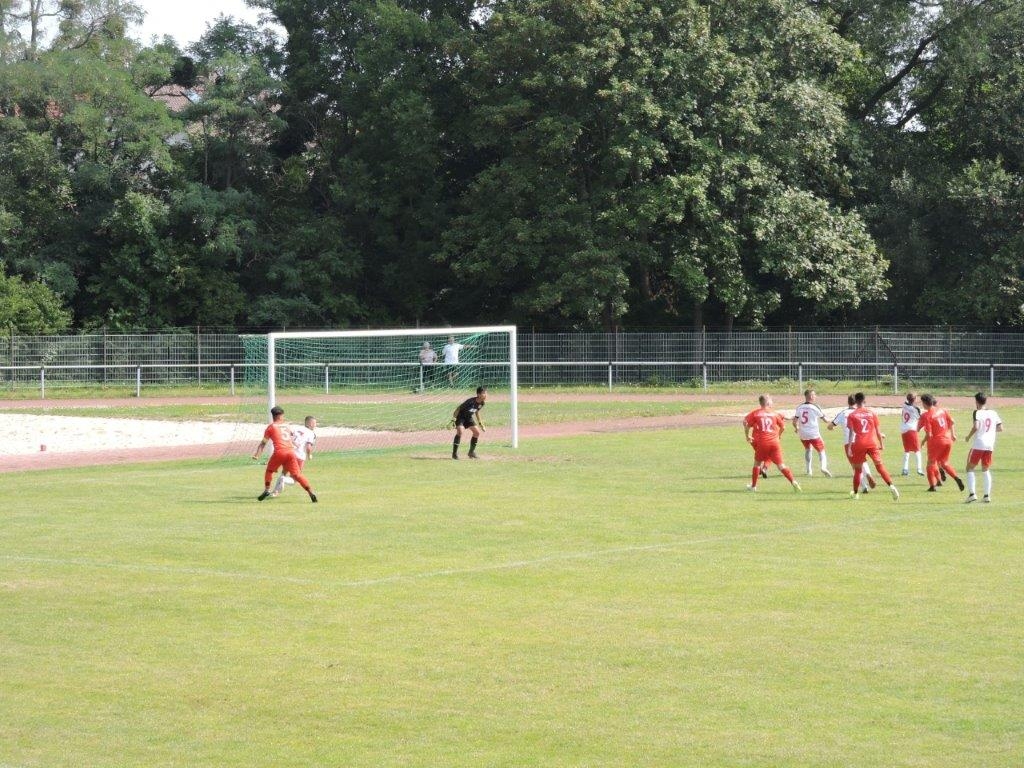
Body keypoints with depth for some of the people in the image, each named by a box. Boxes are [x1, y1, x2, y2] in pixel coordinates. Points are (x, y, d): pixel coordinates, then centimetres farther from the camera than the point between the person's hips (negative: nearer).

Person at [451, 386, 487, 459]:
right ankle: (454, 453, -18)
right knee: (460, 431, -26)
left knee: (477, 432, -1)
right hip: (460, 416, -7)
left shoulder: (482, 403, -10)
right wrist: (453, 420, -29)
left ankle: (472, 452, 15)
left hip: (468, 417, 7)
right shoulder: (471, 401, -32)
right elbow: (458, 408, -25)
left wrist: (480, 424, 14)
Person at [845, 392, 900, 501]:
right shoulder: (872, 413, 7)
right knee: (880, 466, 0)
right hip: (872, 443, 1)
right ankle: (891, 486, -18)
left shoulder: (852, 415, 1)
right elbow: (878, 431, 7)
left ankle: (855, 493, 19)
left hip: (859, 445, -1)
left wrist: (849, 447, -8)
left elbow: (851, 432, -7)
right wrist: (881, 445, 16)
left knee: (858, 469, 12)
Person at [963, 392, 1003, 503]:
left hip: (978, 444, -5)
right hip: (990, 445, 5)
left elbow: (976, 427, -21)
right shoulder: (993, 413, 8)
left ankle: (971, 493, -6)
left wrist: (968, 437, -7)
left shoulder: (977, 412, -7)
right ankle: (987, 495, 10)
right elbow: (1000, 428, 8)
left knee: (970, 468, 7)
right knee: (986, 469, 18)